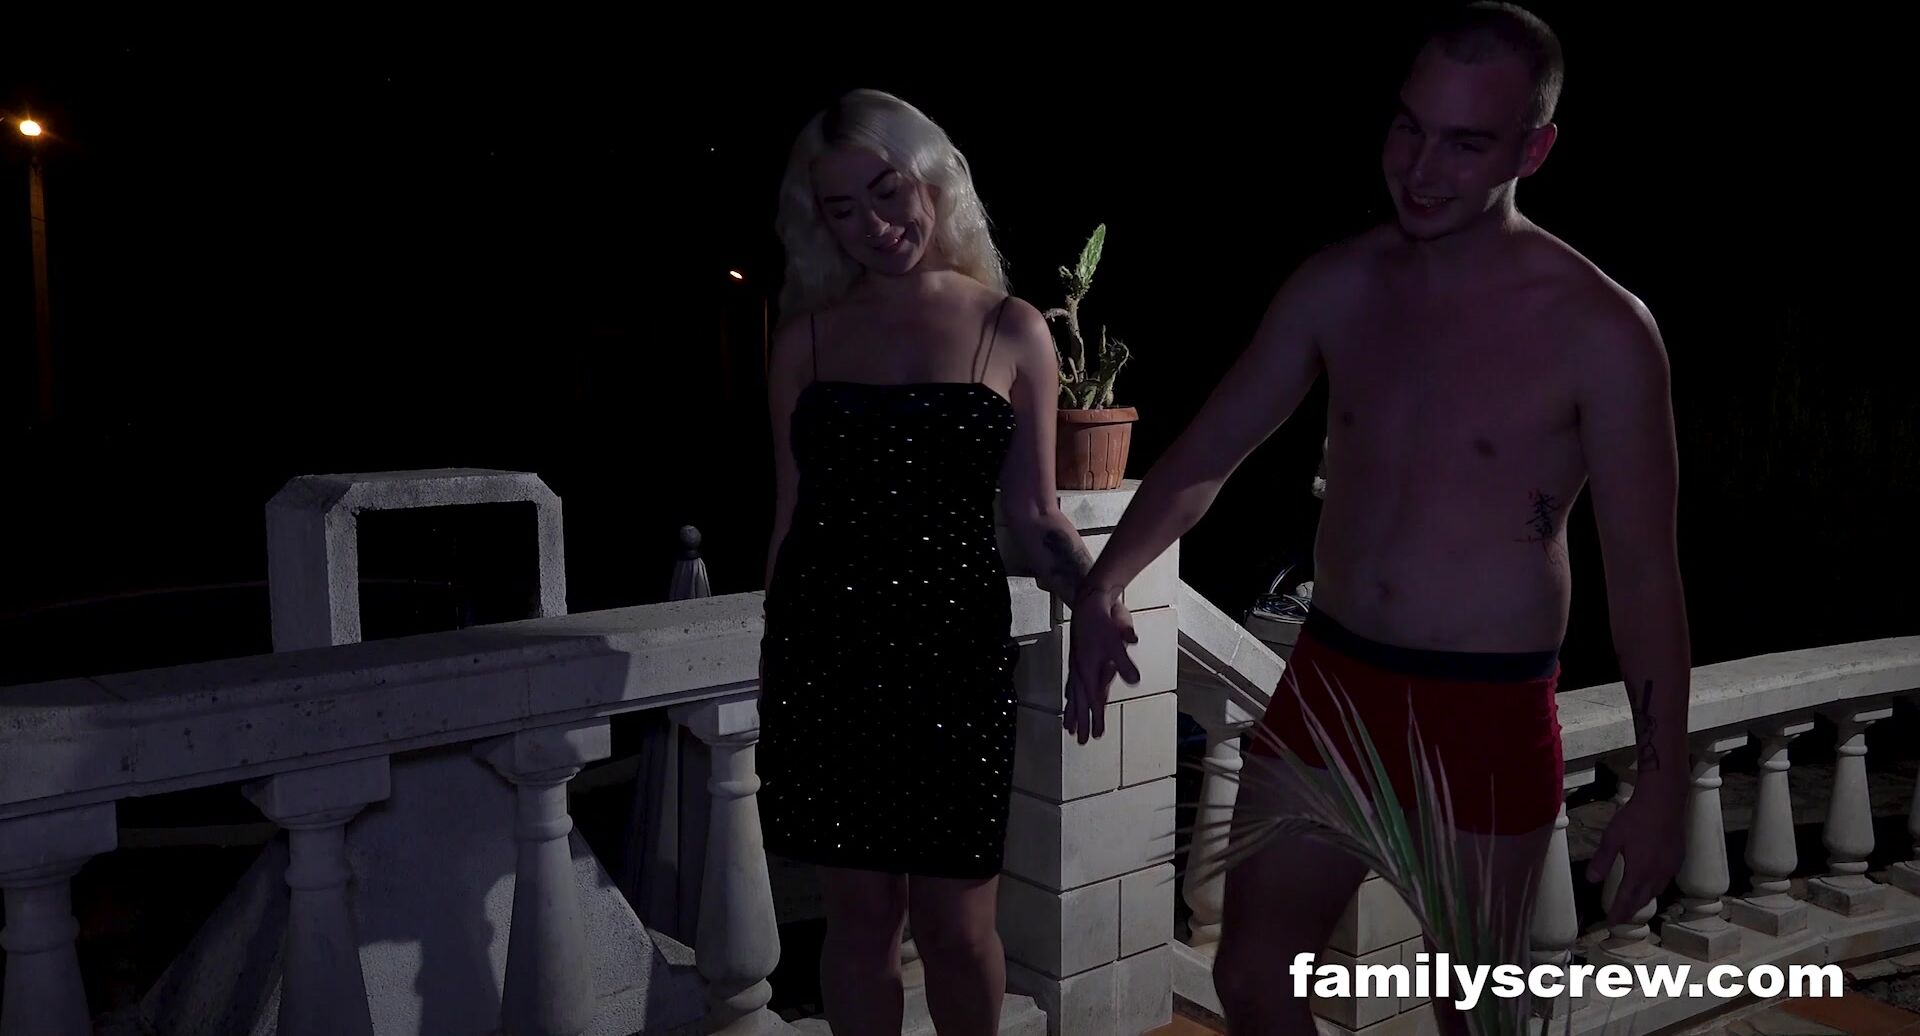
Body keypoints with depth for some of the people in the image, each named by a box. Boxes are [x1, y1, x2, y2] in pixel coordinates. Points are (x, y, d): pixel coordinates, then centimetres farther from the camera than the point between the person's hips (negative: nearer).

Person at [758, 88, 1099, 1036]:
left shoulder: (1011, 330, 1)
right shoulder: (807, 337, 5)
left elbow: (1033, 515, 2)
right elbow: (790, 513, 9)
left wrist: (1094, 594, -17)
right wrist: (774, 663, 11)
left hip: (954, 644, -1)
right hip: (825, 646, 2)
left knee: (954, 919, 5)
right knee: (860, 910, 10)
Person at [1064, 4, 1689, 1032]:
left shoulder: (1600, 332, -13)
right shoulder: (1337, 286, -1)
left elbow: (1644, 573, -8)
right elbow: (1208, 453, 5)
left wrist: (1662, 785, -9)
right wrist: (1105, 586, -8)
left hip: (1488, 717, -4)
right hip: (1326, 684, 4)